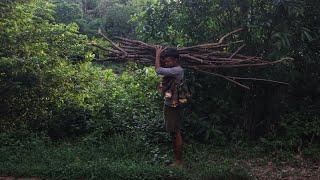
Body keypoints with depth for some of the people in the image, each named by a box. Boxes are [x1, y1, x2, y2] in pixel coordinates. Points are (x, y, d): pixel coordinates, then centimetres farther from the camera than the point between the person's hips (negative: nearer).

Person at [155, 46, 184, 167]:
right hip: (168, 105, 10)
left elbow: (158, 70, -22)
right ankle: (176, 158, 23)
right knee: (173, 133, 14)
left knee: (176, 133, -4)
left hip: (173, 106, -10)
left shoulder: (177, 70, -17)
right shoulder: (173, 70, 12)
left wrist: (158, 55, -10)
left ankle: (179, 161, 5)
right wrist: (160, 55, 7)